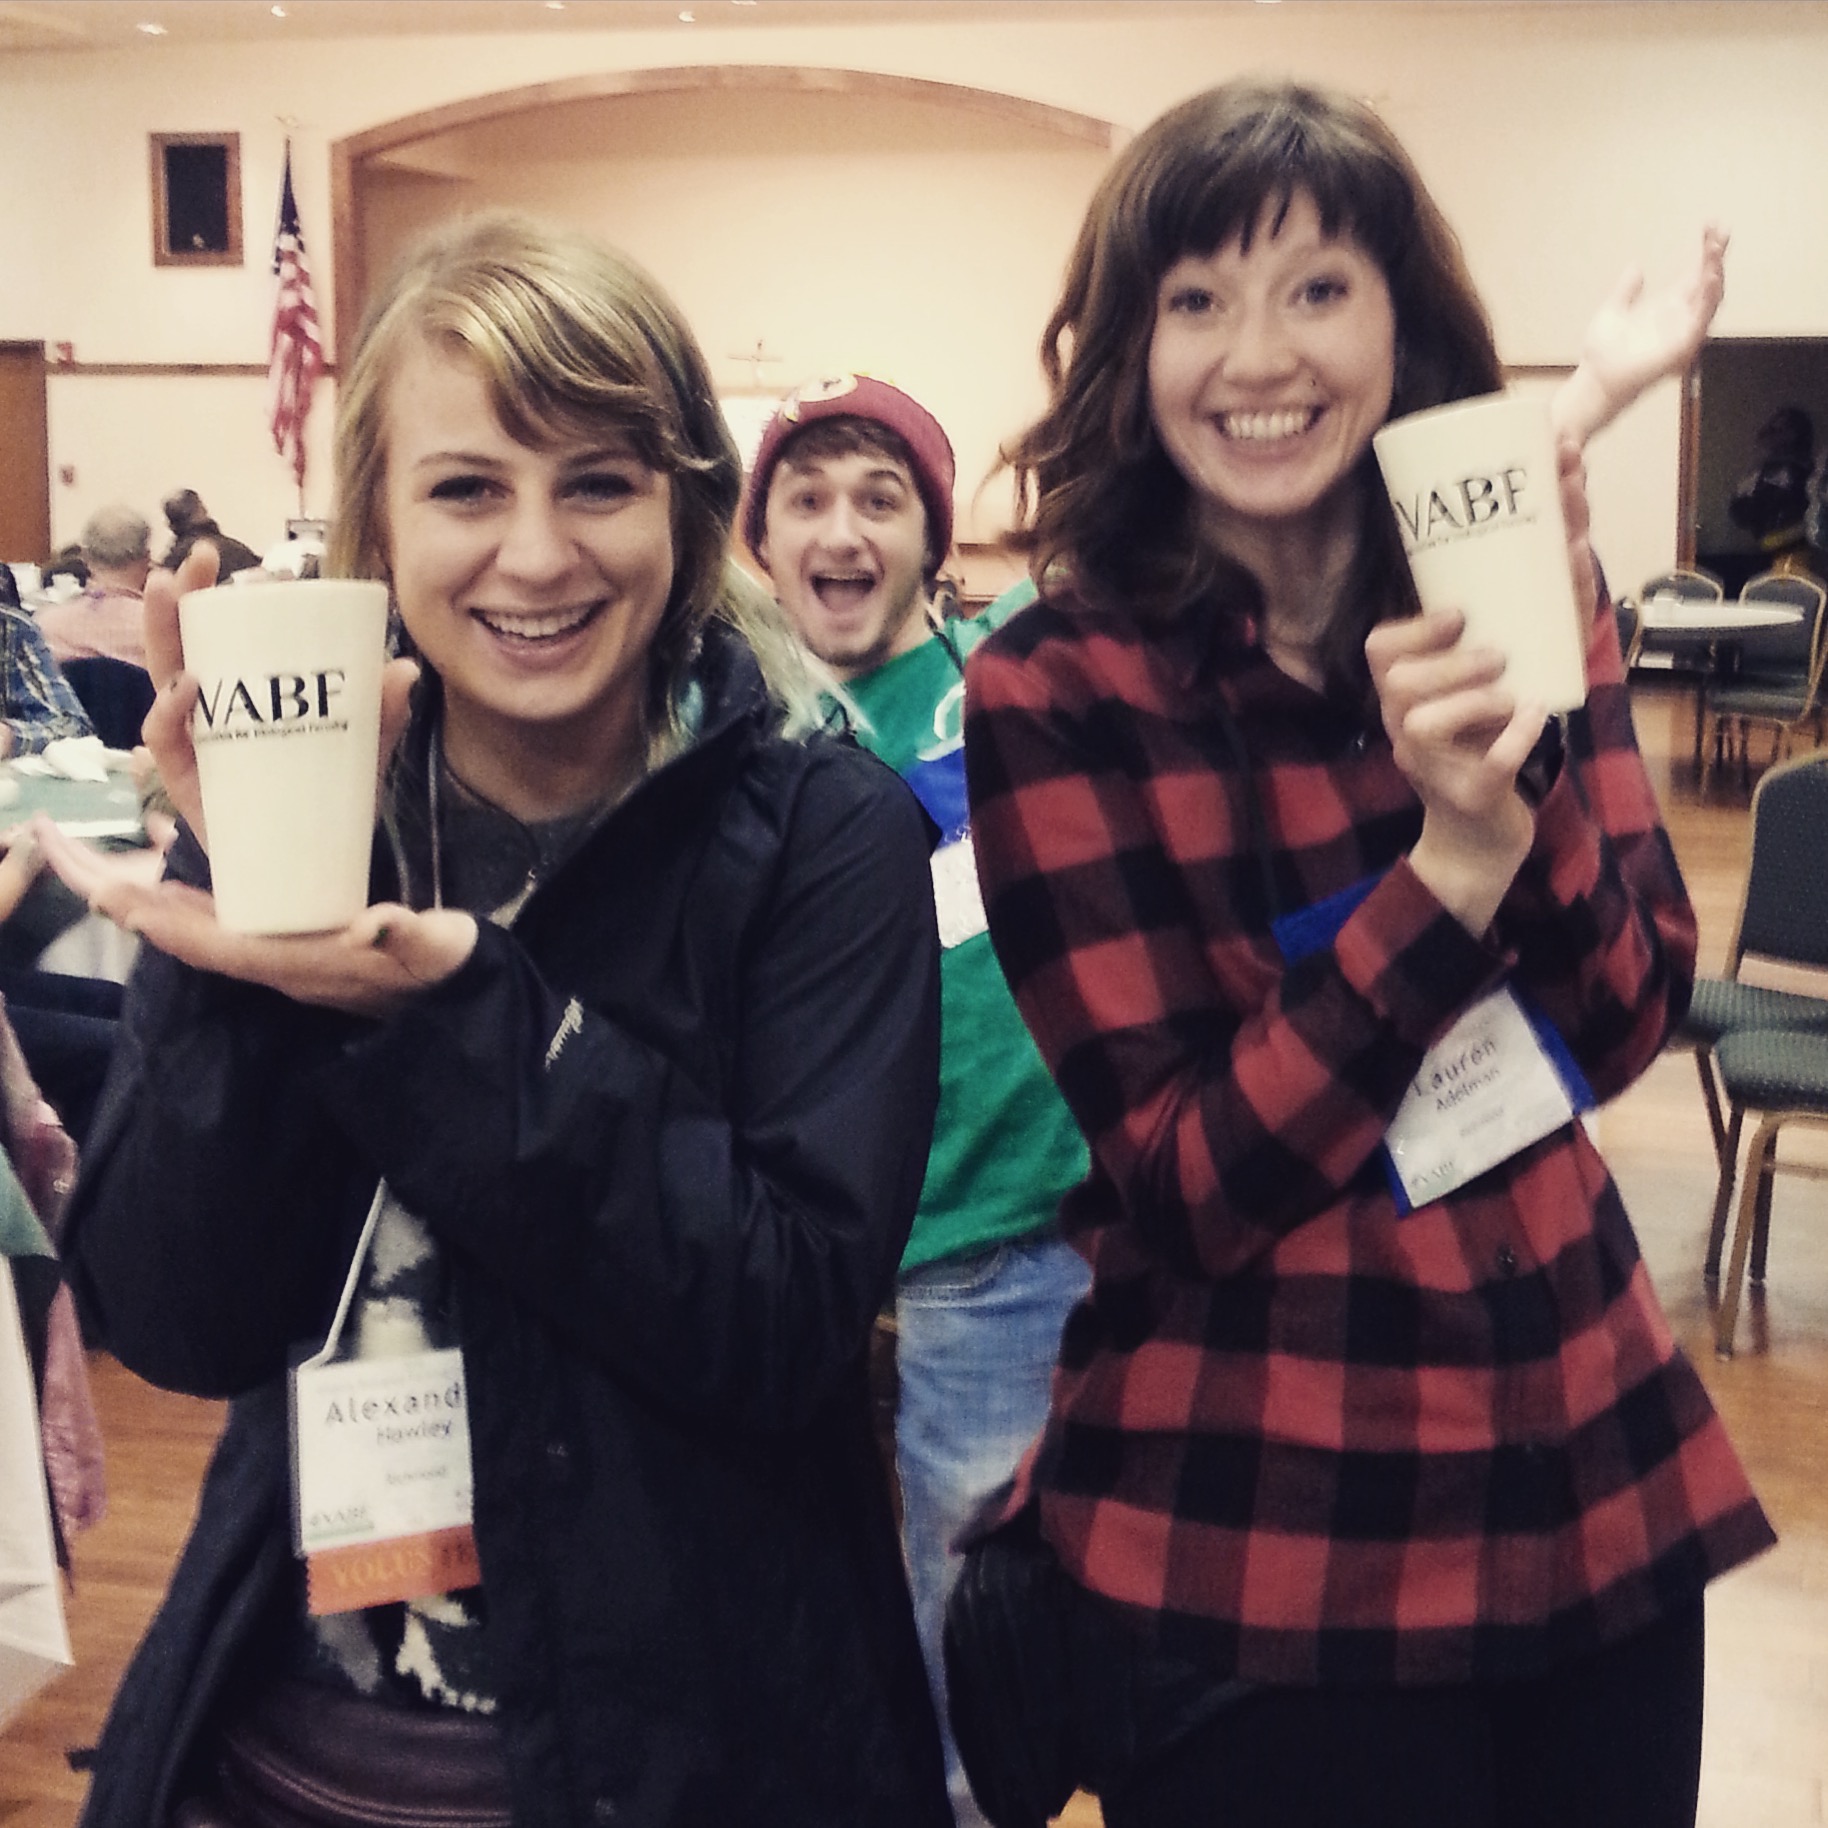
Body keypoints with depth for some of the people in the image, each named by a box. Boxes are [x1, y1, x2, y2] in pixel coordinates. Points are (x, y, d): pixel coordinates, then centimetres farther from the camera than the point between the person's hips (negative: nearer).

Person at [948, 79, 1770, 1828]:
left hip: (1601, 1477, 5)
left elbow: (1627, 1023, -3)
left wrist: (1514, 782, -21)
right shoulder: (1054, 695, -13)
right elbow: (1192, 1178, -17)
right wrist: (1445, 858, -27)